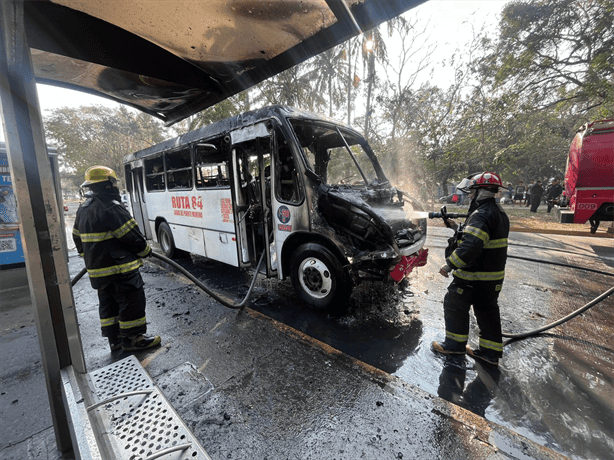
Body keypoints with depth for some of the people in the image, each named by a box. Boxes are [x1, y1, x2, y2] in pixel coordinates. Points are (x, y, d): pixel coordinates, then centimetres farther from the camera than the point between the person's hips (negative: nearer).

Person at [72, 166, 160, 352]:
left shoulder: (83, 209, 13)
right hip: (119, 268, -10)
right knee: (132, 300, 0)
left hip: (97, 269, 10)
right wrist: (145, 250, -1)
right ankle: (132, 339, 9)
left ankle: (115, 339, 27)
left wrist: (91, 258, 28)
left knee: (108, 303, 17)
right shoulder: (111, 208, -18)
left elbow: (78, 238, 20)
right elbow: (131, 236, -17)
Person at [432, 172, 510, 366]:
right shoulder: (498, 212, 11)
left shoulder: (481, 215, -23)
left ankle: (455, 344, 22)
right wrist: (457, 228, 15)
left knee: (454, 305, 8)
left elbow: (471, 246, -34)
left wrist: (449, 265, -28)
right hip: (493, 275, 10)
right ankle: (491, 352, 29)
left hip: (474, 275, -10)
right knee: (487, 310, 18)